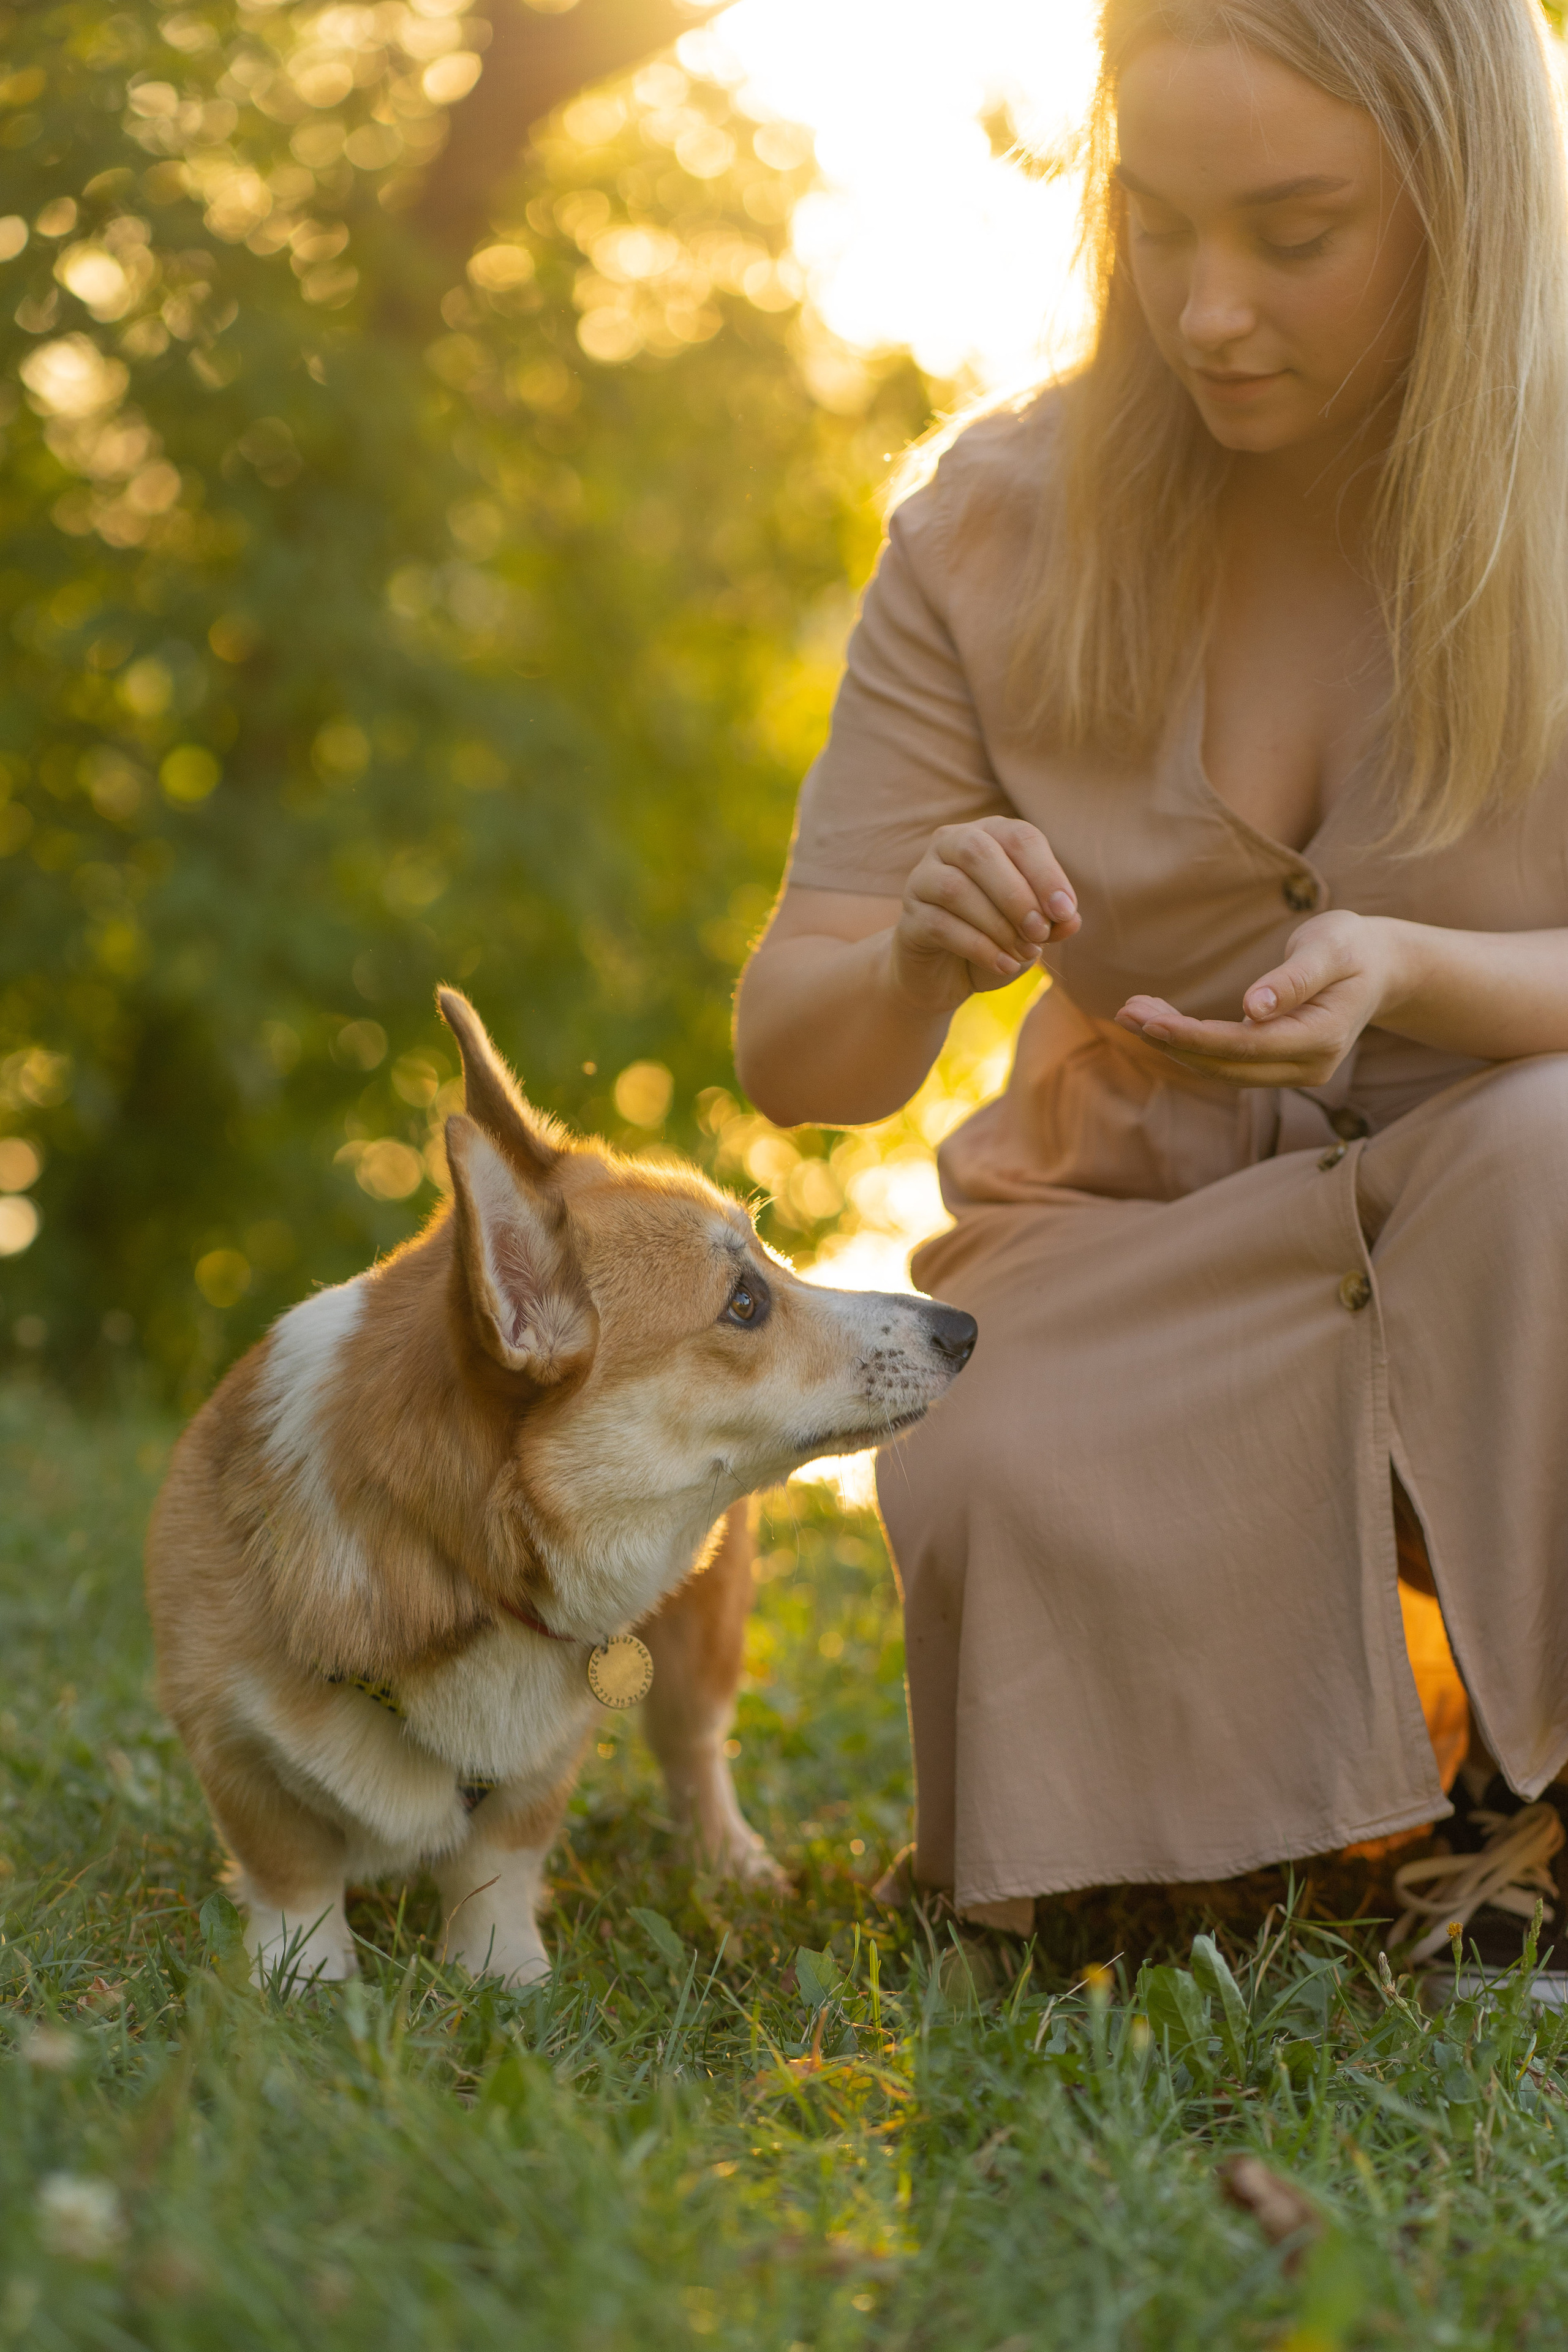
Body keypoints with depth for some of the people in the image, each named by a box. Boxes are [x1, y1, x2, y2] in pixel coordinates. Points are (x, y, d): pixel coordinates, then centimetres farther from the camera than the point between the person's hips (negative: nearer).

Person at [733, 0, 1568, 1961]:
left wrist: (1406, 972, -33)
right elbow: (793, 1052, -8)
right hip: (1142, 1249, 1)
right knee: (1015, 1496, -31)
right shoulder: (999, 522, -7)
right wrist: (918, 963, -32)